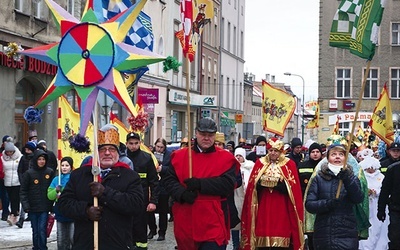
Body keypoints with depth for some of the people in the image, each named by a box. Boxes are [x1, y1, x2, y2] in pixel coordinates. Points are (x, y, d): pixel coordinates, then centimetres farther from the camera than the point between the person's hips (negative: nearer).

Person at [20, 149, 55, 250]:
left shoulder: (50, 172, 0)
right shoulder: (29, 173, -3)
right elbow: (23, 191, -2)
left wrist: (52, 204, 0)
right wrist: (25, 205, -10)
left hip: (45, 208, 0)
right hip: (33, 208, 0)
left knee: (42, 229, -9)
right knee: (35, 231, 9)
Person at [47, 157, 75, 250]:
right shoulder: (56, 179, 8)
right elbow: (50, 196, 5)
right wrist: (56, 191, -14)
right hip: (60, 214, 5)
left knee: (73, 238, -4)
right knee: (61, 240, 12)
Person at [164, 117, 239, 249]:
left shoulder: (225, 158, 0)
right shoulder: (179, 156, 8)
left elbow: (228, 184, -12)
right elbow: (169, 181, 5)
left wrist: (200, 184, -21)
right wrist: (182, 193, -16)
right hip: (185, 222, 3)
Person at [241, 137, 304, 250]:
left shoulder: (289, 164, 3)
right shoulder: (260, 163, 10)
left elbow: (293, 187, -5)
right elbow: (252, 185, 5)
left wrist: (278, 183, -17)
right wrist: (261, 182, -14)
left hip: (281, 208, -2)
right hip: (263, 206, 2)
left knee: (280, 234, -7)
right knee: (263, 233, -3)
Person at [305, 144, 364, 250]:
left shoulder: (351, 178, 8)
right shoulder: (318, 178, 6)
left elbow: (359, 199, -9)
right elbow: (309, 204, -1)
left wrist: (347, 179, -23)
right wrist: (327, 204, -18)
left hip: (346, 234, 0)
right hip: (323, 234, 0)